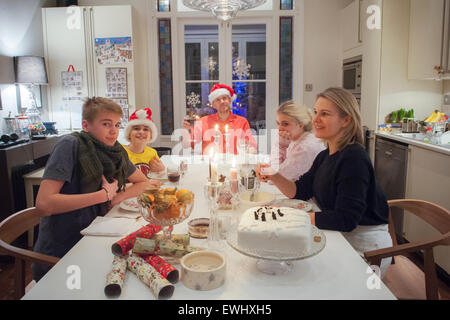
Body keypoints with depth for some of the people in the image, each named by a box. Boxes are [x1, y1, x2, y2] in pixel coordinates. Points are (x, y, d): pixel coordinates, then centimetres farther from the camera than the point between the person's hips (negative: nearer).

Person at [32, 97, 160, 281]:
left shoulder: (116, 152, 1)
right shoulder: (70, 145, -16)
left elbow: (144, 182, 13)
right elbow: (43, 204, -25)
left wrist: (117, 198, -7)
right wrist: (105, 195, -20)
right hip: (56, 259, -5)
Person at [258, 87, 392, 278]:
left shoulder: (354, 158, -23)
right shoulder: (325, 156, 6)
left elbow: (346, 220, -26)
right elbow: (300, 192, 5)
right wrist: (273, 177, -13)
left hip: (365, 245, -7)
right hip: (340, 237, 8)